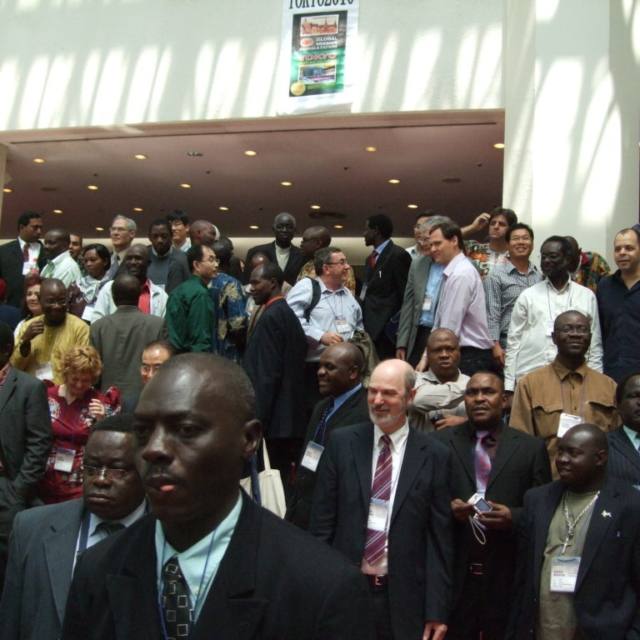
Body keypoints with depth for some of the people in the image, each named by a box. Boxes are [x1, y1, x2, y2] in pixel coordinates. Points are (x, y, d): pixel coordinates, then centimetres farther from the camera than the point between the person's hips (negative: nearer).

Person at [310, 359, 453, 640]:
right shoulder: (341, 442, 0)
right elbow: (322, 520, 2)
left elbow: (439, 539, -2)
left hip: (404, 598, -1)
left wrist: (437, 611, -3)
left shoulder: (434, 456, -3)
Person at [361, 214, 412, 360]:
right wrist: (363, 323, 13)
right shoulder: (371, 258, 19)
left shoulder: (398, 255, -9)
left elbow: (406, 294, -12)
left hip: (387, 328, -9)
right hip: (370, 327, 9)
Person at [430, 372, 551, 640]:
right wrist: (447, 508, -15)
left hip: (507, 578, 1)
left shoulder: (532, 448, 4)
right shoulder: (440, 442, 3)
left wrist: (513, 517, -14)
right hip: (453, 576, 0)